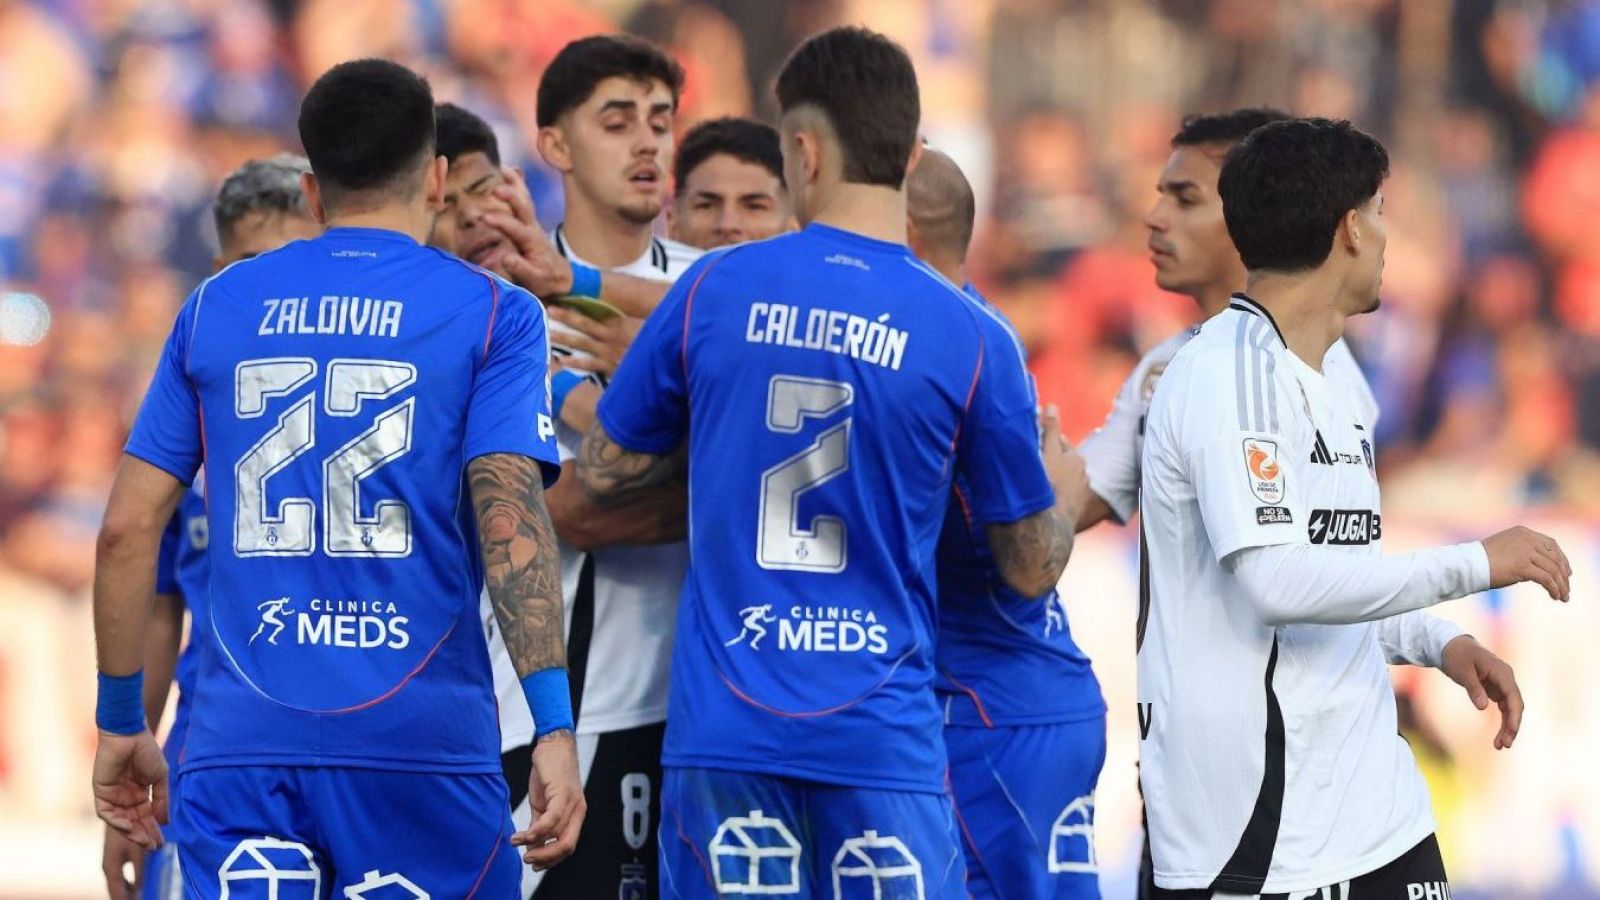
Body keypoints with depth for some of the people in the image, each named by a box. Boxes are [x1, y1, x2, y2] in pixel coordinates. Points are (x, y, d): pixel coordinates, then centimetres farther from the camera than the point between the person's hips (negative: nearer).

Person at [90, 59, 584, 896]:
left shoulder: (216, 307, 12)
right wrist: (555, 726, -13)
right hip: (421, 742, -2)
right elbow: (510, 522, -10)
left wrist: (120, 722, 17)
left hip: (240, 741, 2)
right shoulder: (491, 314, 3)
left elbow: (127, 527, 9)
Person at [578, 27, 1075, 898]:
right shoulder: (971, 340, -5)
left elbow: (601, 471, 10)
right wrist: (1061, 485, 26)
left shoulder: (713, 289, -1)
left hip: (724, 728, 2)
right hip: (881, 732, -1)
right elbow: (1032, 567, 5)